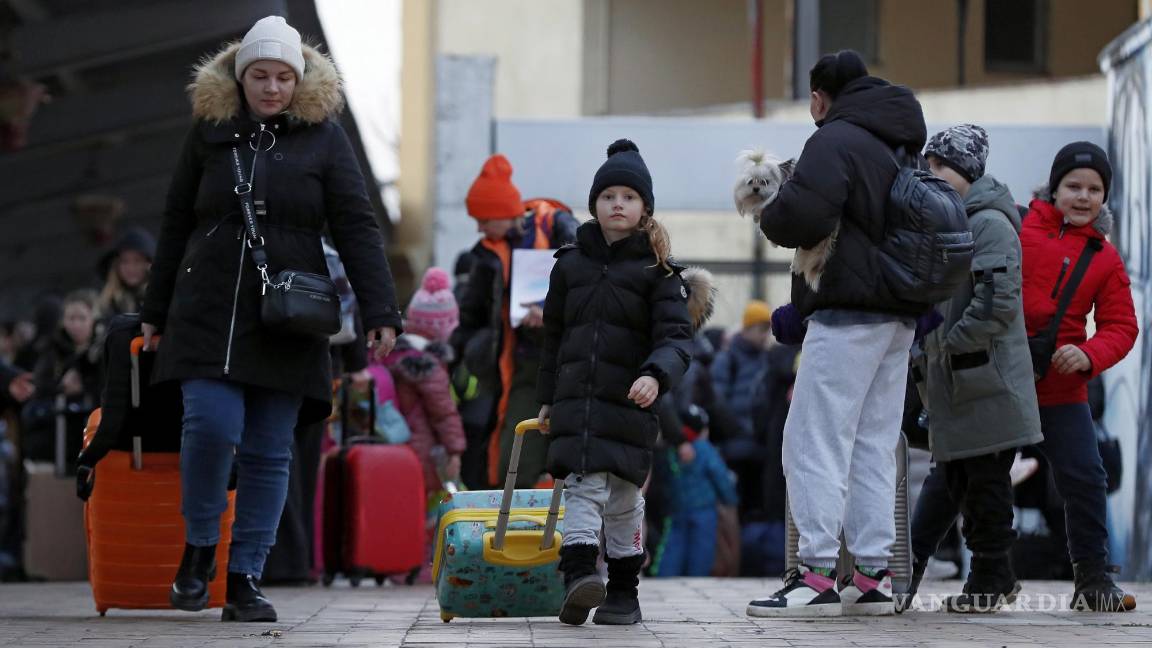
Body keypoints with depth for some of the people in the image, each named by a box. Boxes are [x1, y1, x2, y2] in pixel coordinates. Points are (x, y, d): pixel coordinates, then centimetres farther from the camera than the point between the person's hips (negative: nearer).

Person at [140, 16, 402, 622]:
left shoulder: (323, 136, 4)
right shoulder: (210, 131, 8)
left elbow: (356, 228, 1)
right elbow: (176, 226, 14)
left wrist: (380, 311, -8)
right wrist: (155, 312, 14)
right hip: (209, 314, 0)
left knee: (269, 452, 1)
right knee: (212, 425, -16)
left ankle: (245, 578, 9)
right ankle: (198, 548, 6)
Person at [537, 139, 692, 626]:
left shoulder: (656, 270, 0)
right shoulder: (571, 264, 11)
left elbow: (676, 337, -9)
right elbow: (554, 335, 19)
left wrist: (655, 375, -28)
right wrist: (547, 399, 19)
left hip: (629, 403, -2)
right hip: (575, 401, 2)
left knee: (624, 499, 6)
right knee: (583, 488, -12)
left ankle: (624, 593, 16)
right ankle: (579, 577, -26)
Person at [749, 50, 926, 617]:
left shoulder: (836, 139, -9)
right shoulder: (902, 147, 19)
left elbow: (801, 214, -24)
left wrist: (769, 216, -1)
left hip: (848, 314, -9)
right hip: (900, 316, 9)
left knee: (814, 441, -7)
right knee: (874, 447, 11)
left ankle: (817, 575, -12)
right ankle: (873, 577, 11)